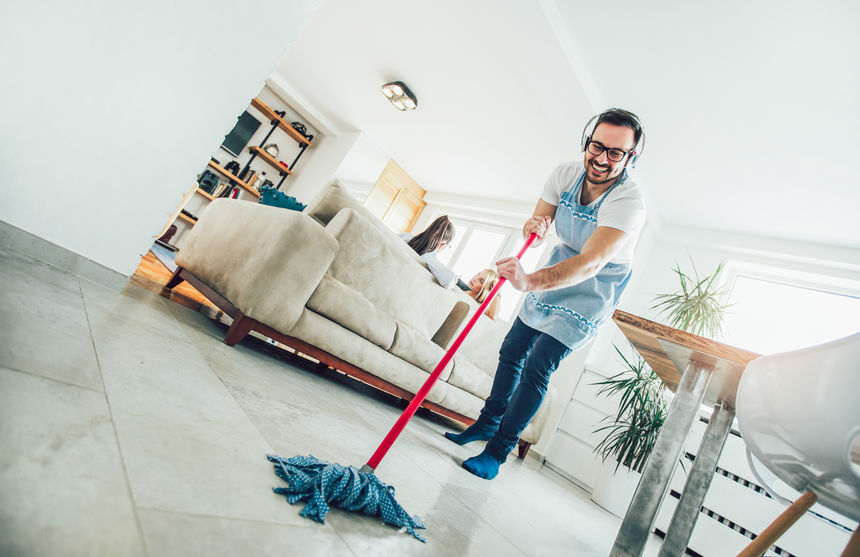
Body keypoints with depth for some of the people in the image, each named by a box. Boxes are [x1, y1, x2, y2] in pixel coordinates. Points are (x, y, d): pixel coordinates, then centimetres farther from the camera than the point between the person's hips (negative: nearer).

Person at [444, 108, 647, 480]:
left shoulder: (628, 202, -31)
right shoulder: (565, 174, -13)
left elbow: (590, 264, -43)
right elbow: (540, 222, -4)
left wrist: (531, 281, -59)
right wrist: (535, 226, -30)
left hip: (592, 292, -6)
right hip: (555, 274, 6)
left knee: (536, 369, -13)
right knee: (511, 352, 12)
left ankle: (497, 452, 3)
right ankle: (487, 423, 32)